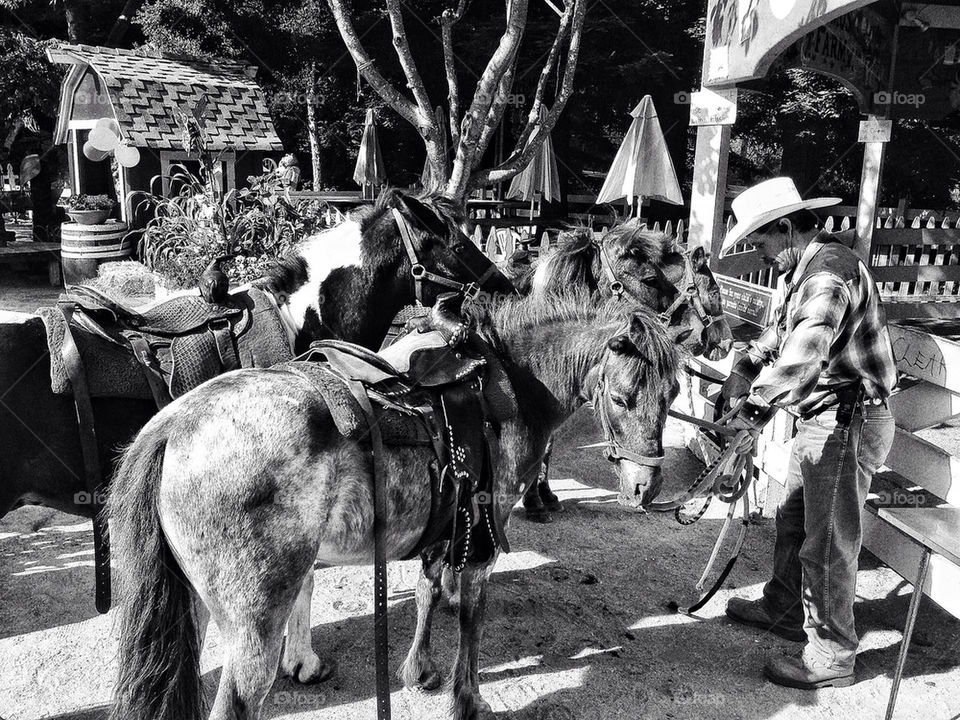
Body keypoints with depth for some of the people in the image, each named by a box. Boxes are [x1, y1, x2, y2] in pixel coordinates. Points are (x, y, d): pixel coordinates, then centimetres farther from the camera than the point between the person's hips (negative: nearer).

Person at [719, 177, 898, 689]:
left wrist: (757, 407, -36)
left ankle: (830, 660, 13)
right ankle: (783, 610, 40)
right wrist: (746, 368, 10)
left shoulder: (830, 270, -22)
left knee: (828, 545, -1)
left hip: (847, 422, -10)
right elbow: (783, 326, 23)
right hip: (822, 418, 10)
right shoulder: (810, 267, 11)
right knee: (793, 522, 22)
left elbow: (803, 355, -36)